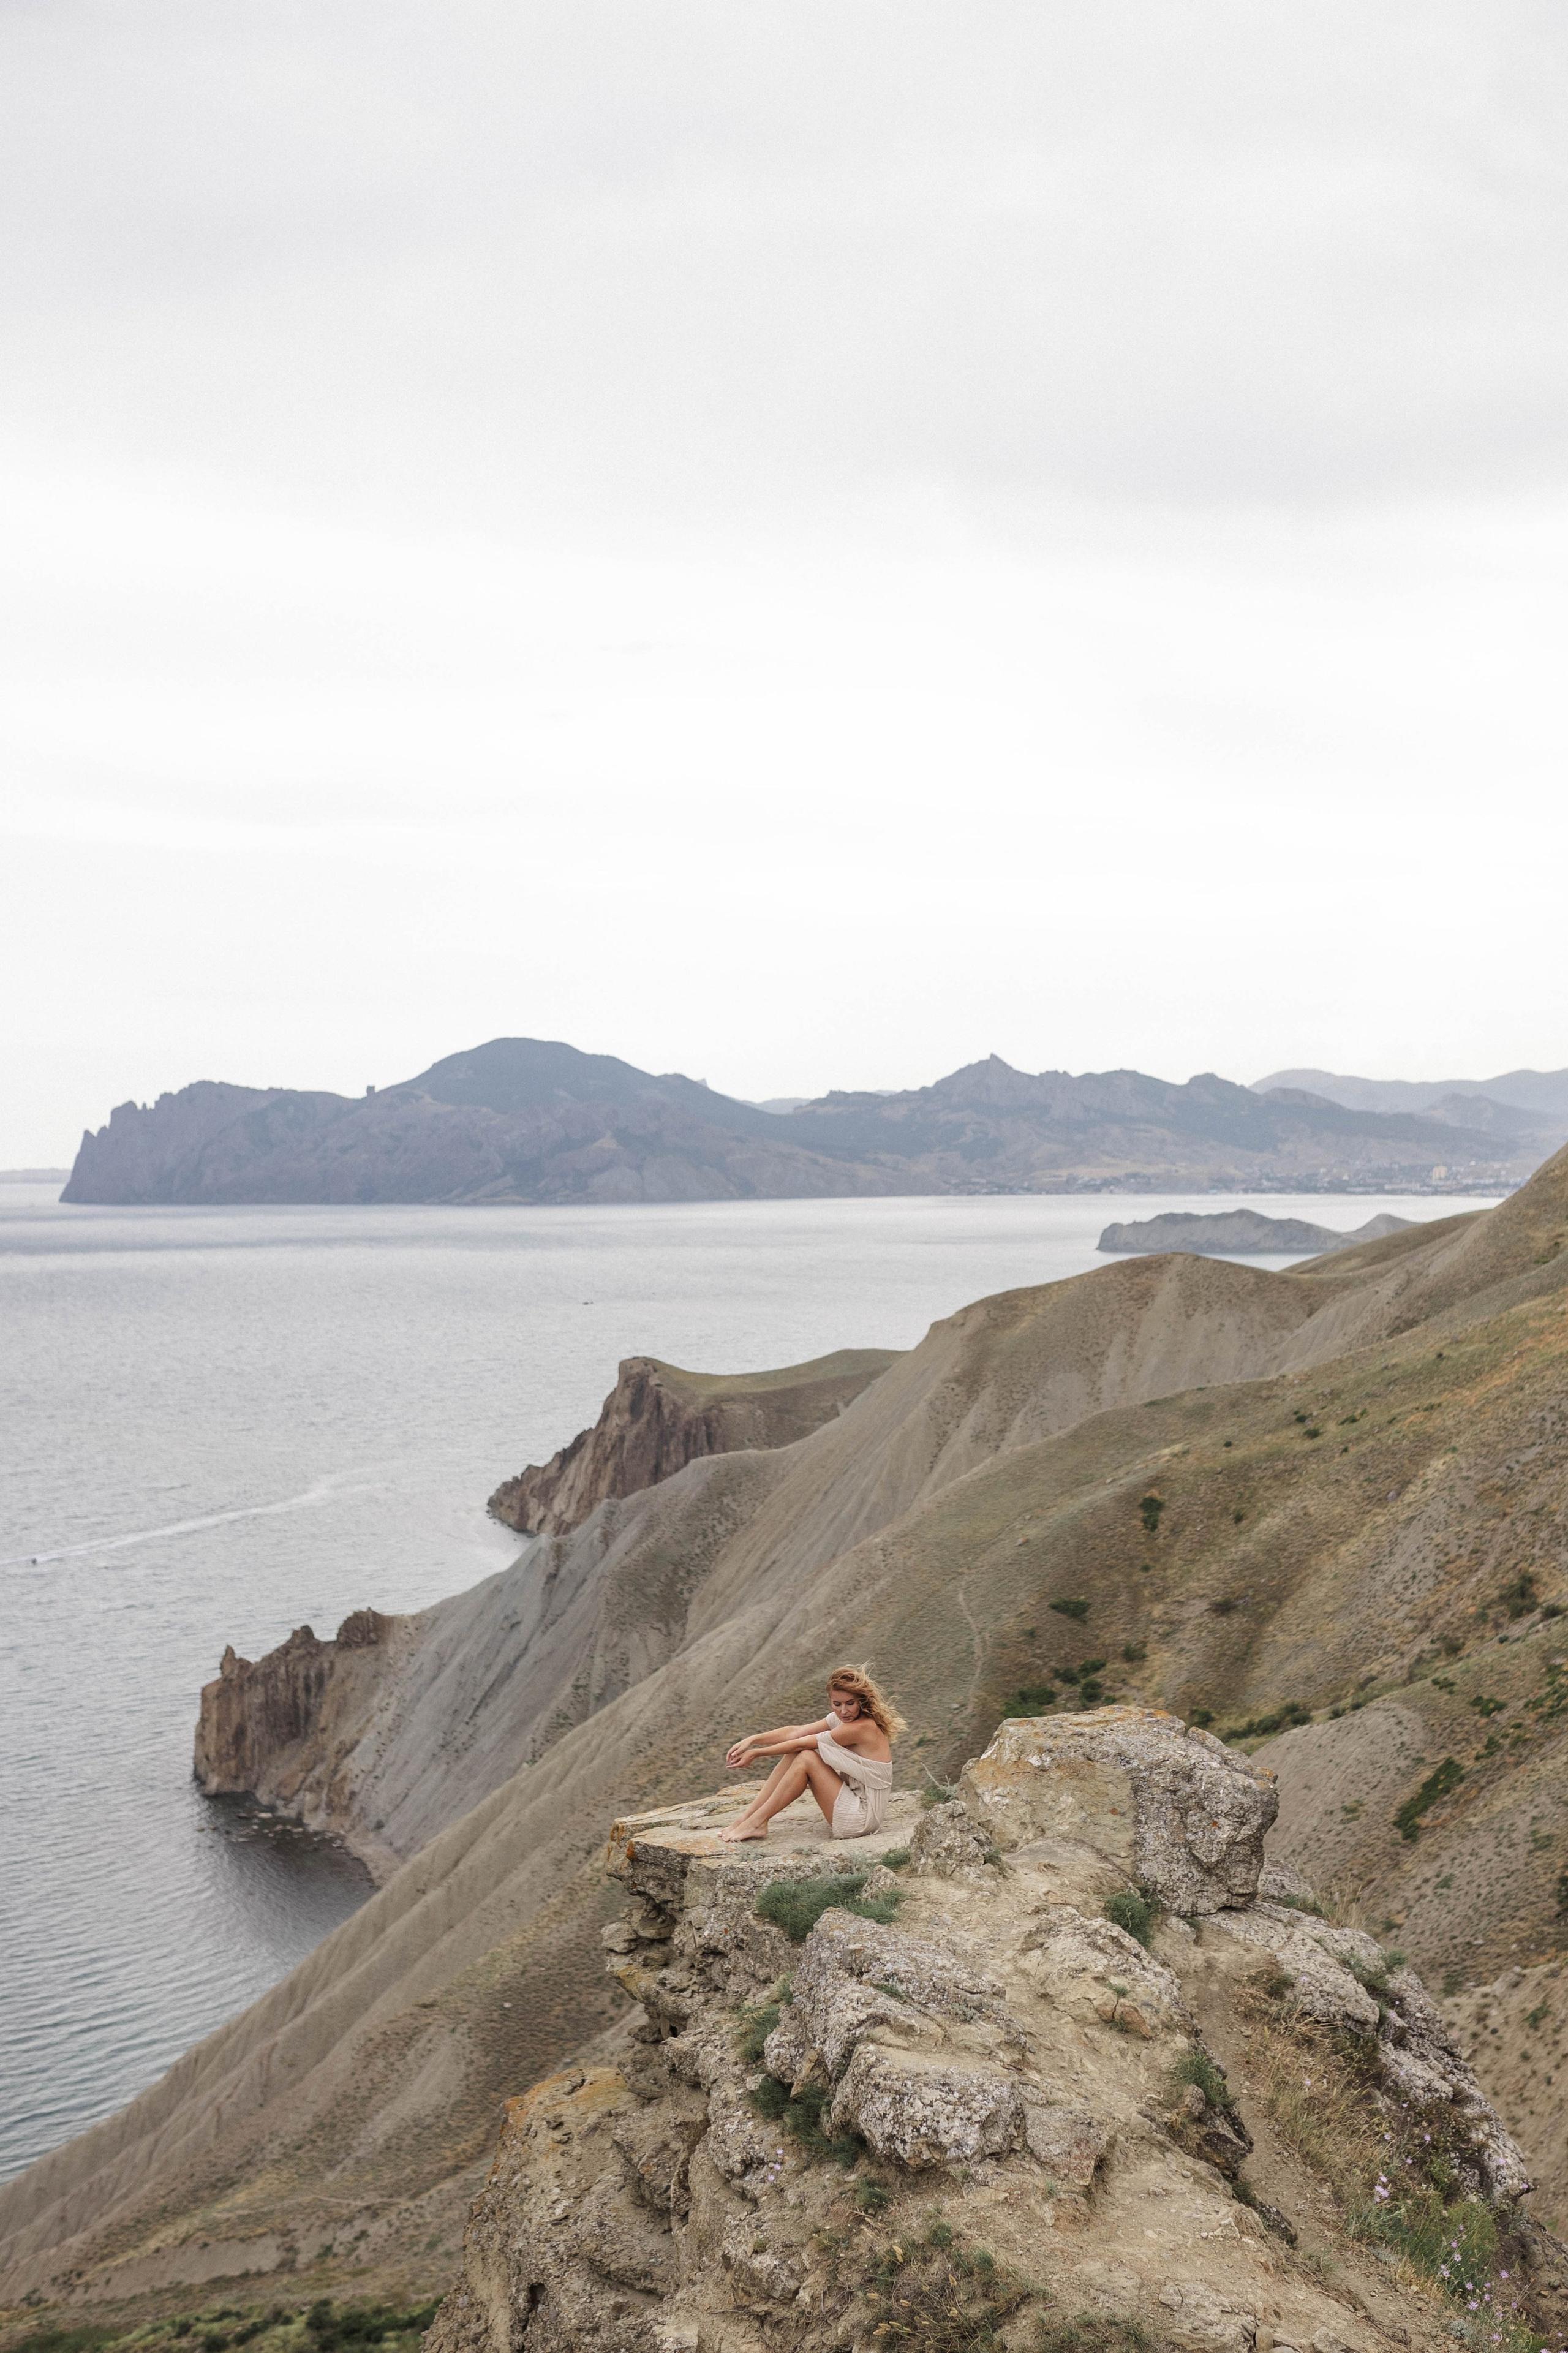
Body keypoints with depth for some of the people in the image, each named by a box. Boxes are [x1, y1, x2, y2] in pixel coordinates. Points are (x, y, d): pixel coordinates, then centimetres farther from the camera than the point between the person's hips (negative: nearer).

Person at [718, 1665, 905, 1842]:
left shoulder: (861, 1728, -23)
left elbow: (800, 1744, -16)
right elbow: (796, 1732, 2)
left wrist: (756, 1753, -8)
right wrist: (753, 1739, -9)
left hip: (862, 1817, -9)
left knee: (807, 1758, -17)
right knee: (795, 1754, 0)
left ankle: (757, 1823, -11)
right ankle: (748, 1816, -2)